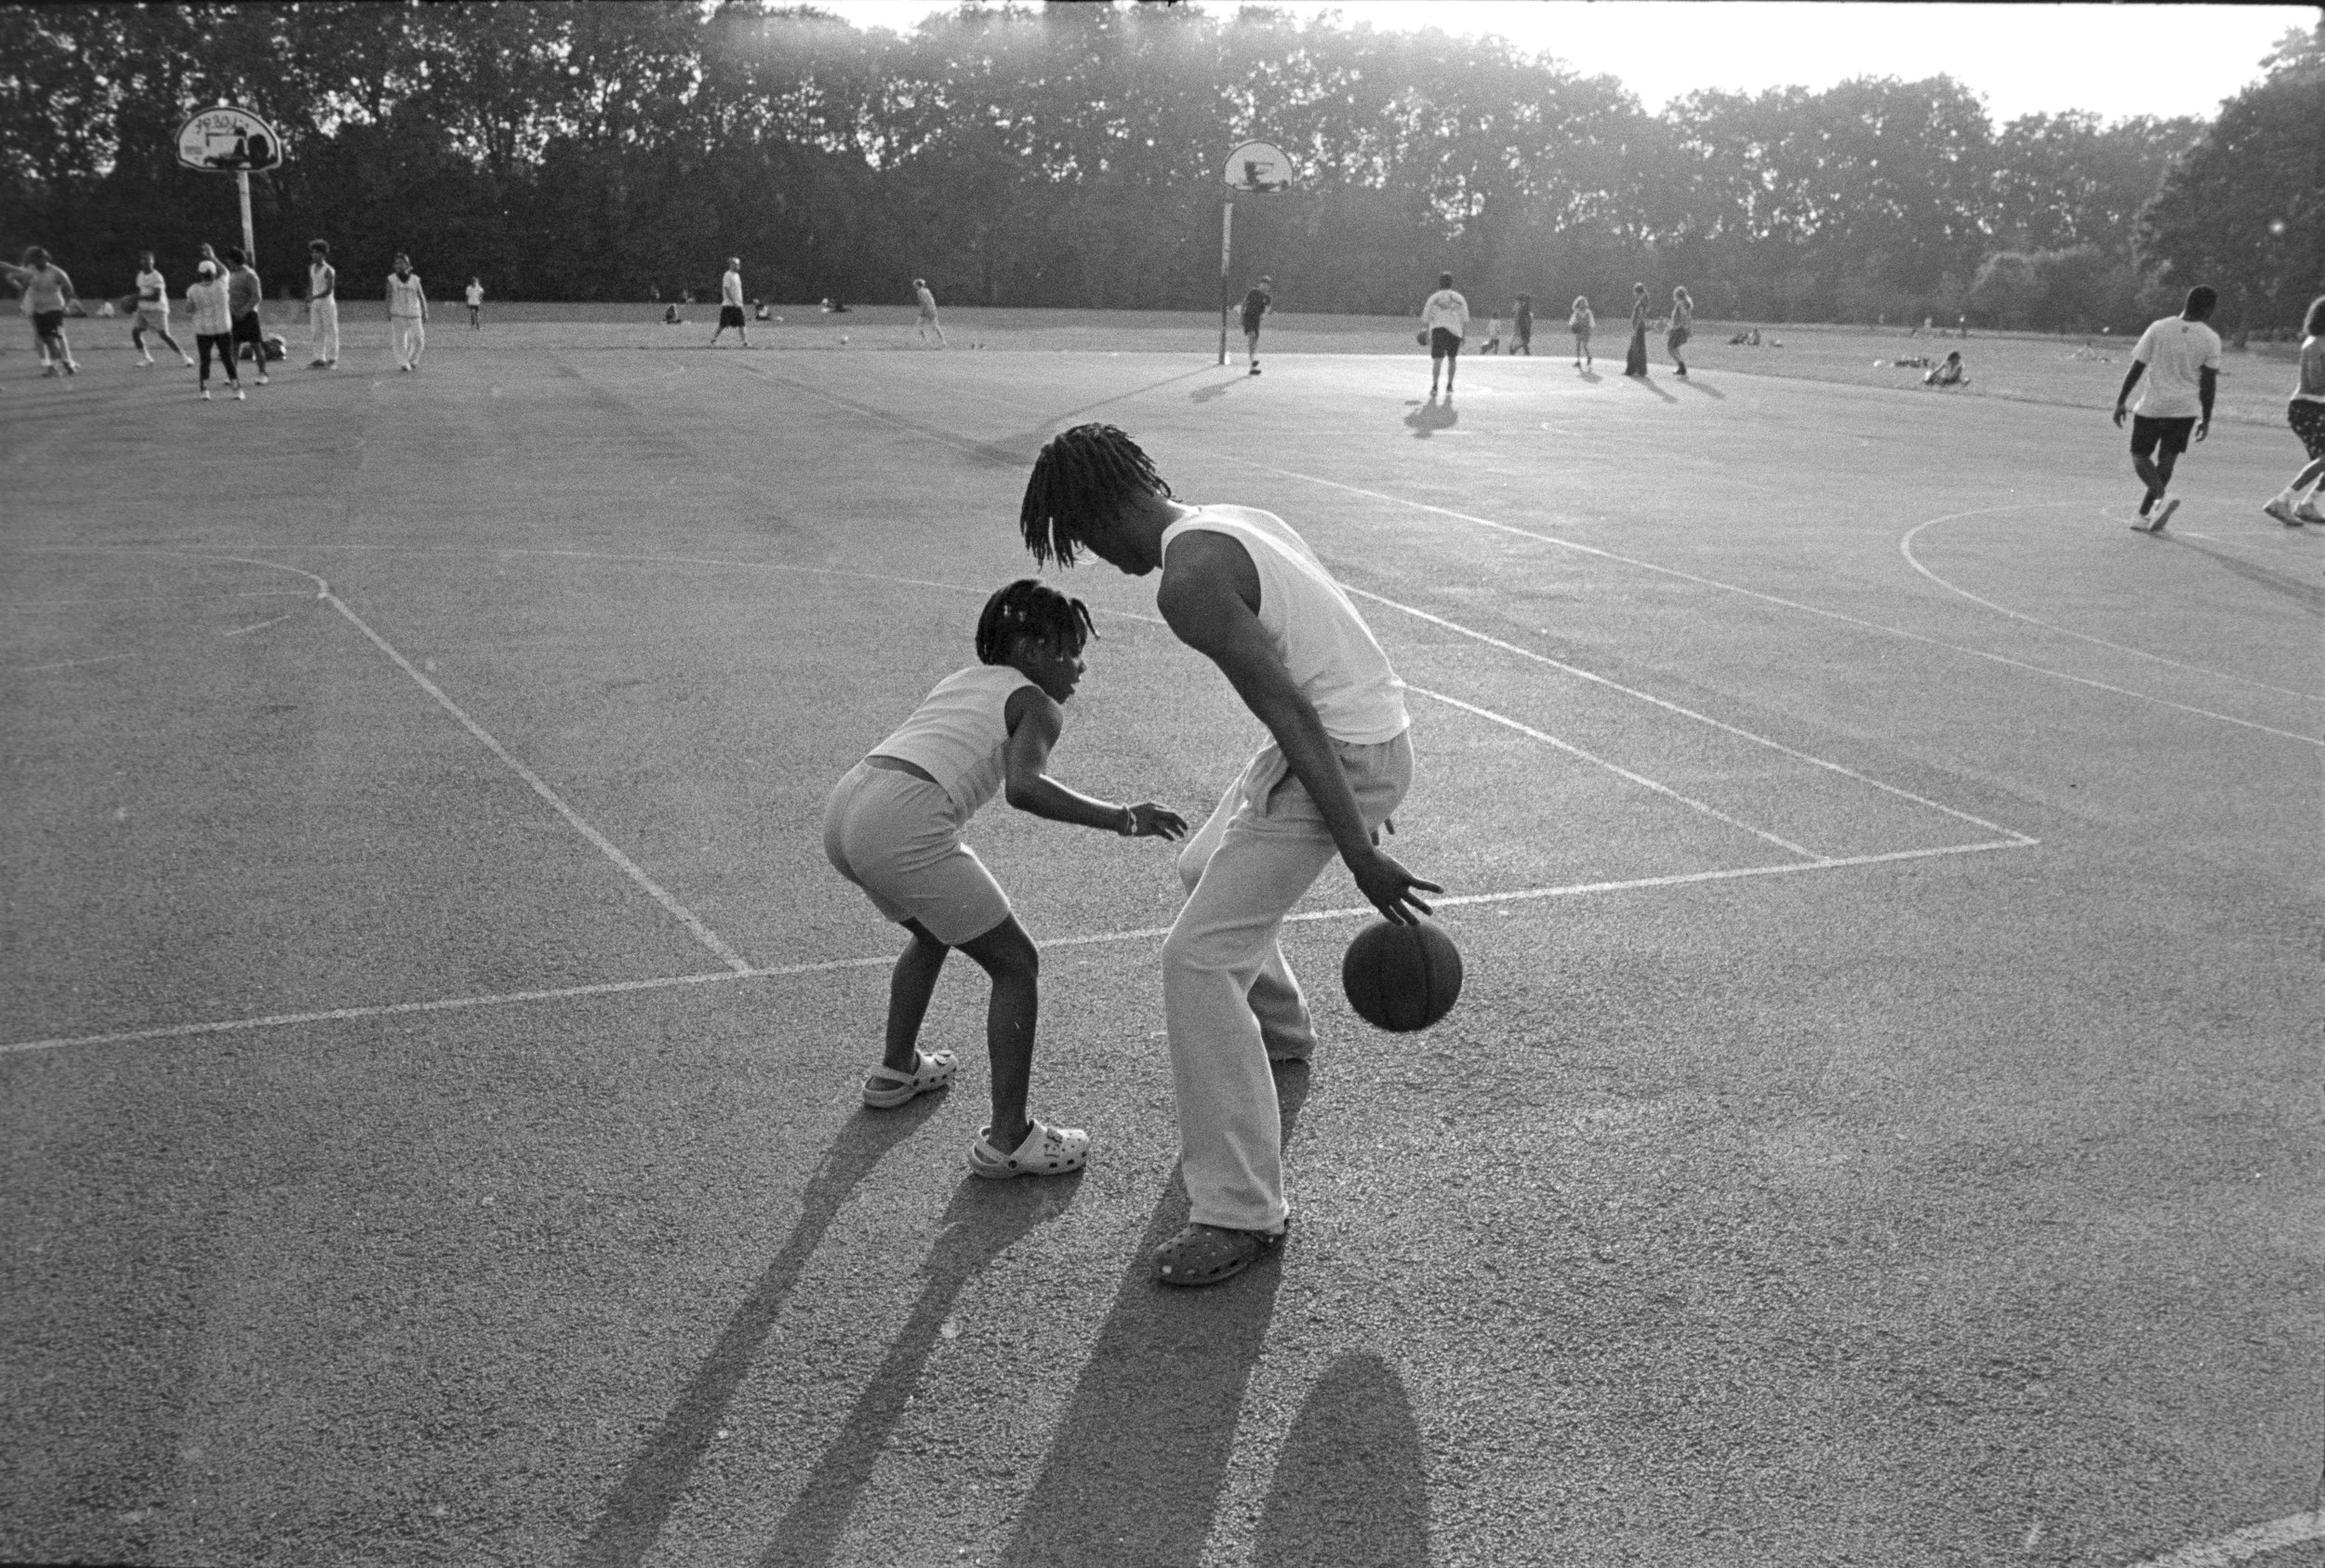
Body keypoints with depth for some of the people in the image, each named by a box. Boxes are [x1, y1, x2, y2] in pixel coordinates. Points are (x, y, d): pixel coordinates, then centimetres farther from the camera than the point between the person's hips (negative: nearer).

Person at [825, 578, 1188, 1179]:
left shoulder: (962, 679, 27)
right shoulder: (1037, 705, 4)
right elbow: (1023, 788, -15)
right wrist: (1121, 819, -10)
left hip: (844, 805, 9)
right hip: (906, 825, -9)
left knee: (934, 935, 35)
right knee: (1016, 965, 5)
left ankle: (896, 1071, 48)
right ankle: (1006, 1139, 7)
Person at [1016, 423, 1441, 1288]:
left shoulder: (1188, 578, -19)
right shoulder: (1242, 520, 11)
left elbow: (1291, 714, -24)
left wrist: (1359, 853, -22)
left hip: (1339, 753, -10)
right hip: (1376, 726, 10)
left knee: (1198, 958, -10)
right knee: (1207, 869, 30)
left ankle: (1242, 1211, -7)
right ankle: (1279, 1030, 55)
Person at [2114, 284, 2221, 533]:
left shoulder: (2159, 328, -4)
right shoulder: (2211, 339, -2)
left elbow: (2136, 368, -3)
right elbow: (2209, 383, -1)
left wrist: (2121, 401, 5)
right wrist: (2206, 419, 7)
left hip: (2152, 406, -1)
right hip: (2185, 409, 1)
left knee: (2139, 455, 8)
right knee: (2166, 461, 10)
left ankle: (2161, 497, -17)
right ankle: (2144, 514, 9)